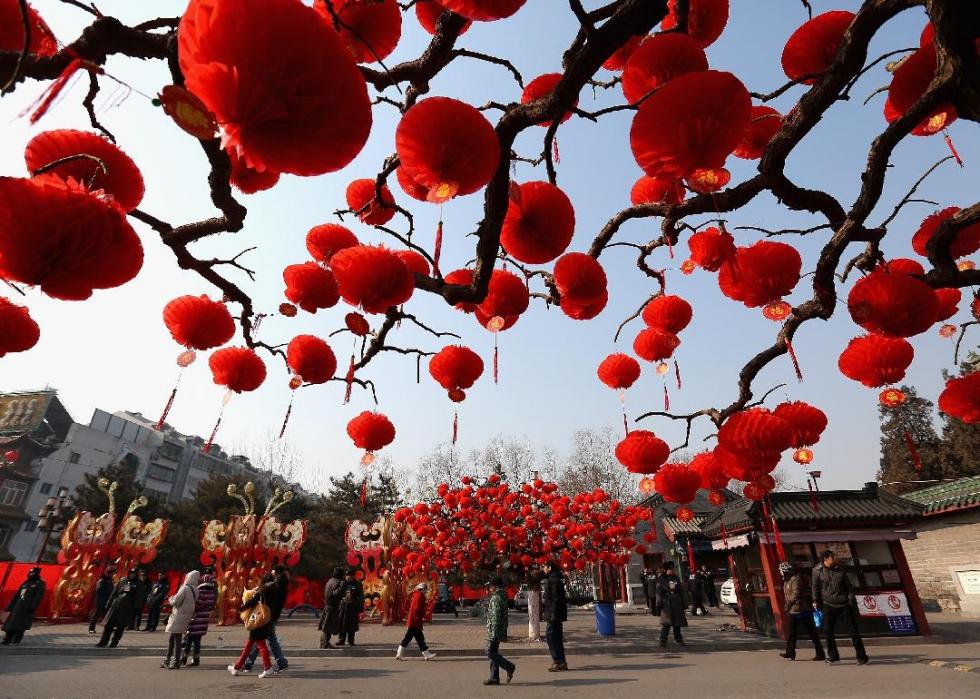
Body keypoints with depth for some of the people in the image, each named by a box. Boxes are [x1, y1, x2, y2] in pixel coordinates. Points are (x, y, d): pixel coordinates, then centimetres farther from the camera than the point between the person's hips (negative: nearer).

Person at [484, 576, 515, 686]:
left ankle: (509, 667, -2)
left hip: (494, 630, -10)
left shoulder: (496, 598, -18)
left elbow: (495, 616, -22)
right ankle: (494, 677, 15)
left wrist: (494, 632, -22)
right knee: (493, 652, 12)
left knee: (490, 652, -5)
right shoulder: (502, 597, 14)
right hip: (500, 630, 10)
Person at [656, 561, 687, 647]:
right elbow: (659, 593, -5)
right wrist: (659, 605, -9)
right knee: (666, 623, -6)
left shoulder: (676, 579, 13)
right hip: (666, 604, -5)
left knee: (677, 621, 12)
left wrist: (684, 604, 14)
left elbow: (681, 591, 17)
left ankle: (678, 638, 28)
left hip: (677, 604, 5)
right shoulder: (661, 580, -3)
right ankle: (663, 640, 2)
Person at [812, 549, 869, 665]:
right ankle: (832, 656, 14)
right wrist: (816, 601, -1)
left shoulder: (839, 570, 6)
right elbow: (815, 587, 2)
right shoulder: (817, 571, -3)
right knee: (829, 631, 1)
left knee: (854, 629, 5)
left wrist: (851, 601, 0)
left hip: (844, 604, 2)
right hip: (828, 605, -2)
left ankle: (861, 656, 18)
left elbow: (848, 586, 9)